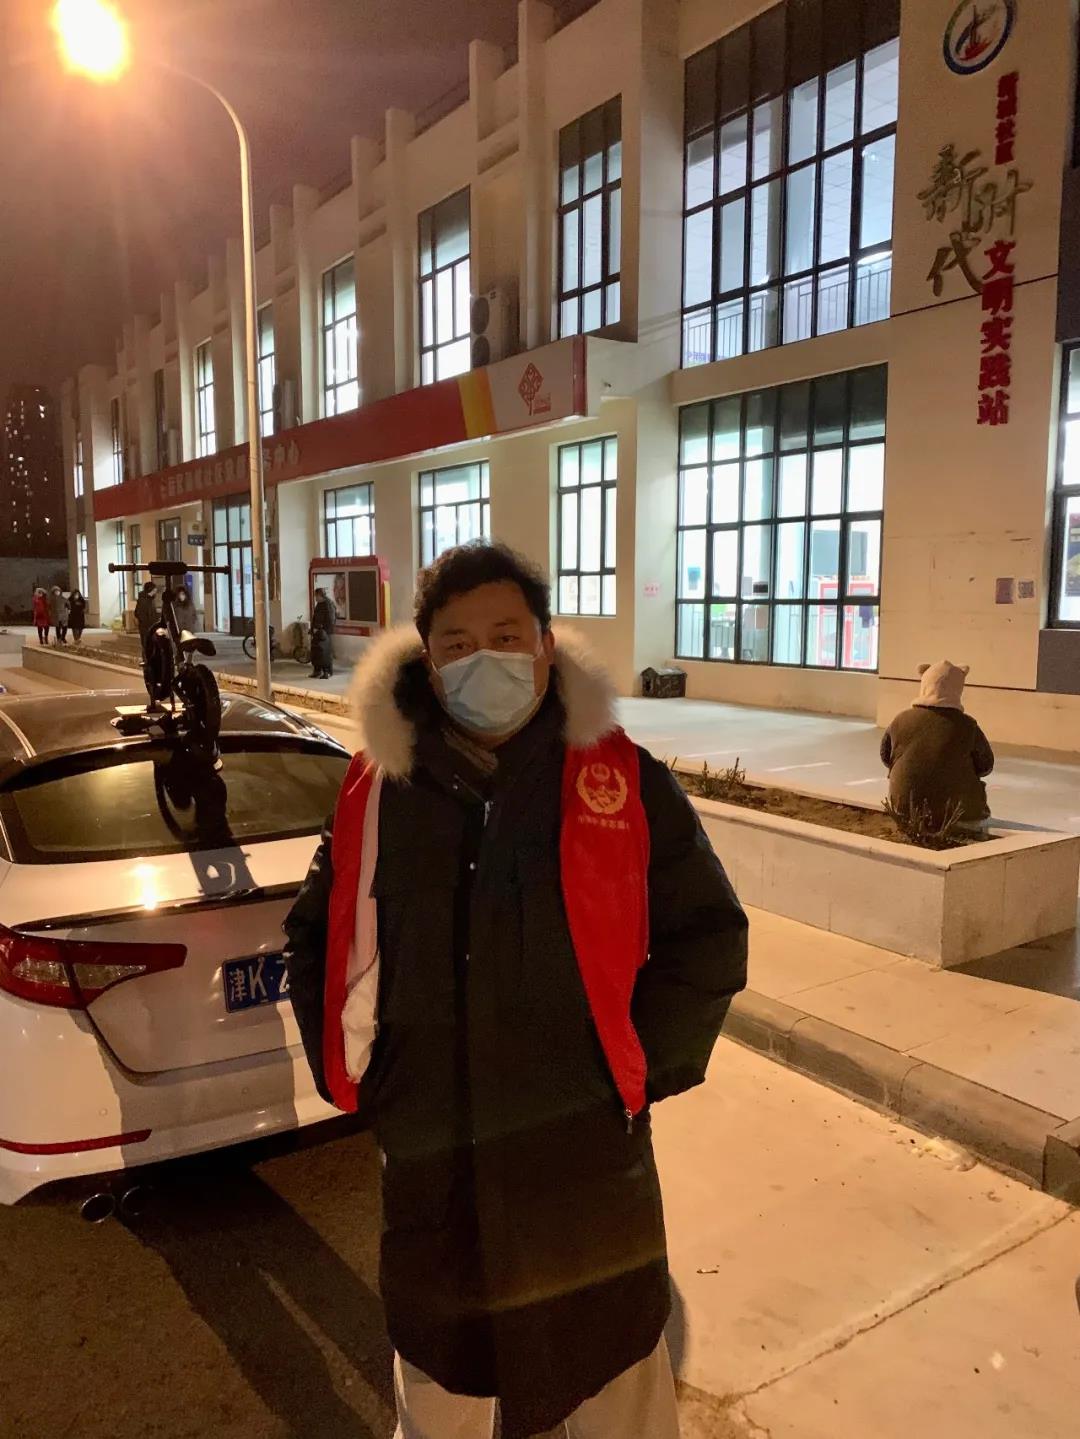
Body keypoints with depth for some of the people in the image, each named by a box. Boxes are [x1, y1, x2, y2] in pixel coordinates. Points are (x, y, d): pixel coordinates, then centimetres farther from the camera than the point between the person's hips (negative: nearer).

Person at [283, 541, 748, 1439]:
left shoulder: (625, 784, -9)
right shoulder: (379, 791, -4)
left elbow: (709, 939, -2)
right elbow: (318, 937, 9)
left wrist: (643, 1065, -7)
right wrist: (349, 1070, 2)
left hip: (589, 1160, -1)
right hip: (429, 1162, 2)